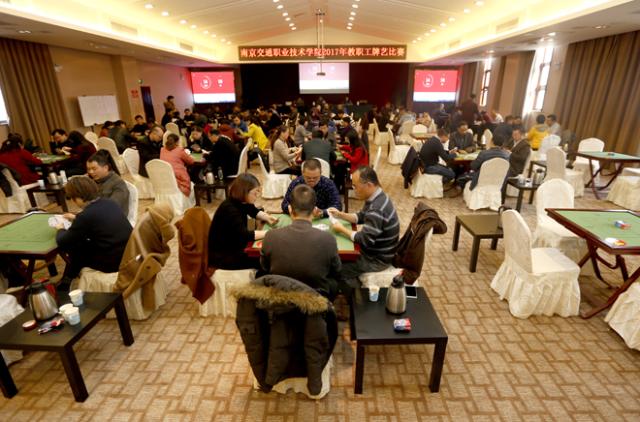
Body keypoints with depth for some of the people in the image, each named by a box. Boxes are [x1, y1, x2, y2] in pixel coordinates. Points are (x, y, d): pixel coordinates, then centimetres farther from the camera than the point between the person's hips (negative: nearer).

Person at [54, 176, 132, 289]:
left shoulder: (85, 216, -19)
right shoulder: (108, 202, 3)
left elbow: (62, 242, -6)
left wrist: (60, 230, 14)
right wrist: (76, 218, 30)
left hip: (113, 262, -7)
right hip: (128, 253, 7)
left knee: (74, 248, 17)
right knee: (80, 243, 24)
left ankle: (65, 285, 41)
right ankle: (66, 281, 41)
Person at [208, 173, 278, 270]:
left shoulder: (241, 202, -4)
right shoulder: (229, 209, -29)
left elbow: (255, 212, 16)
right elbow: (245, 235, -33)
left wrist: (267, 217, -4)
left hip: (234, 246, 8)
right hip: (221, 256, -8)